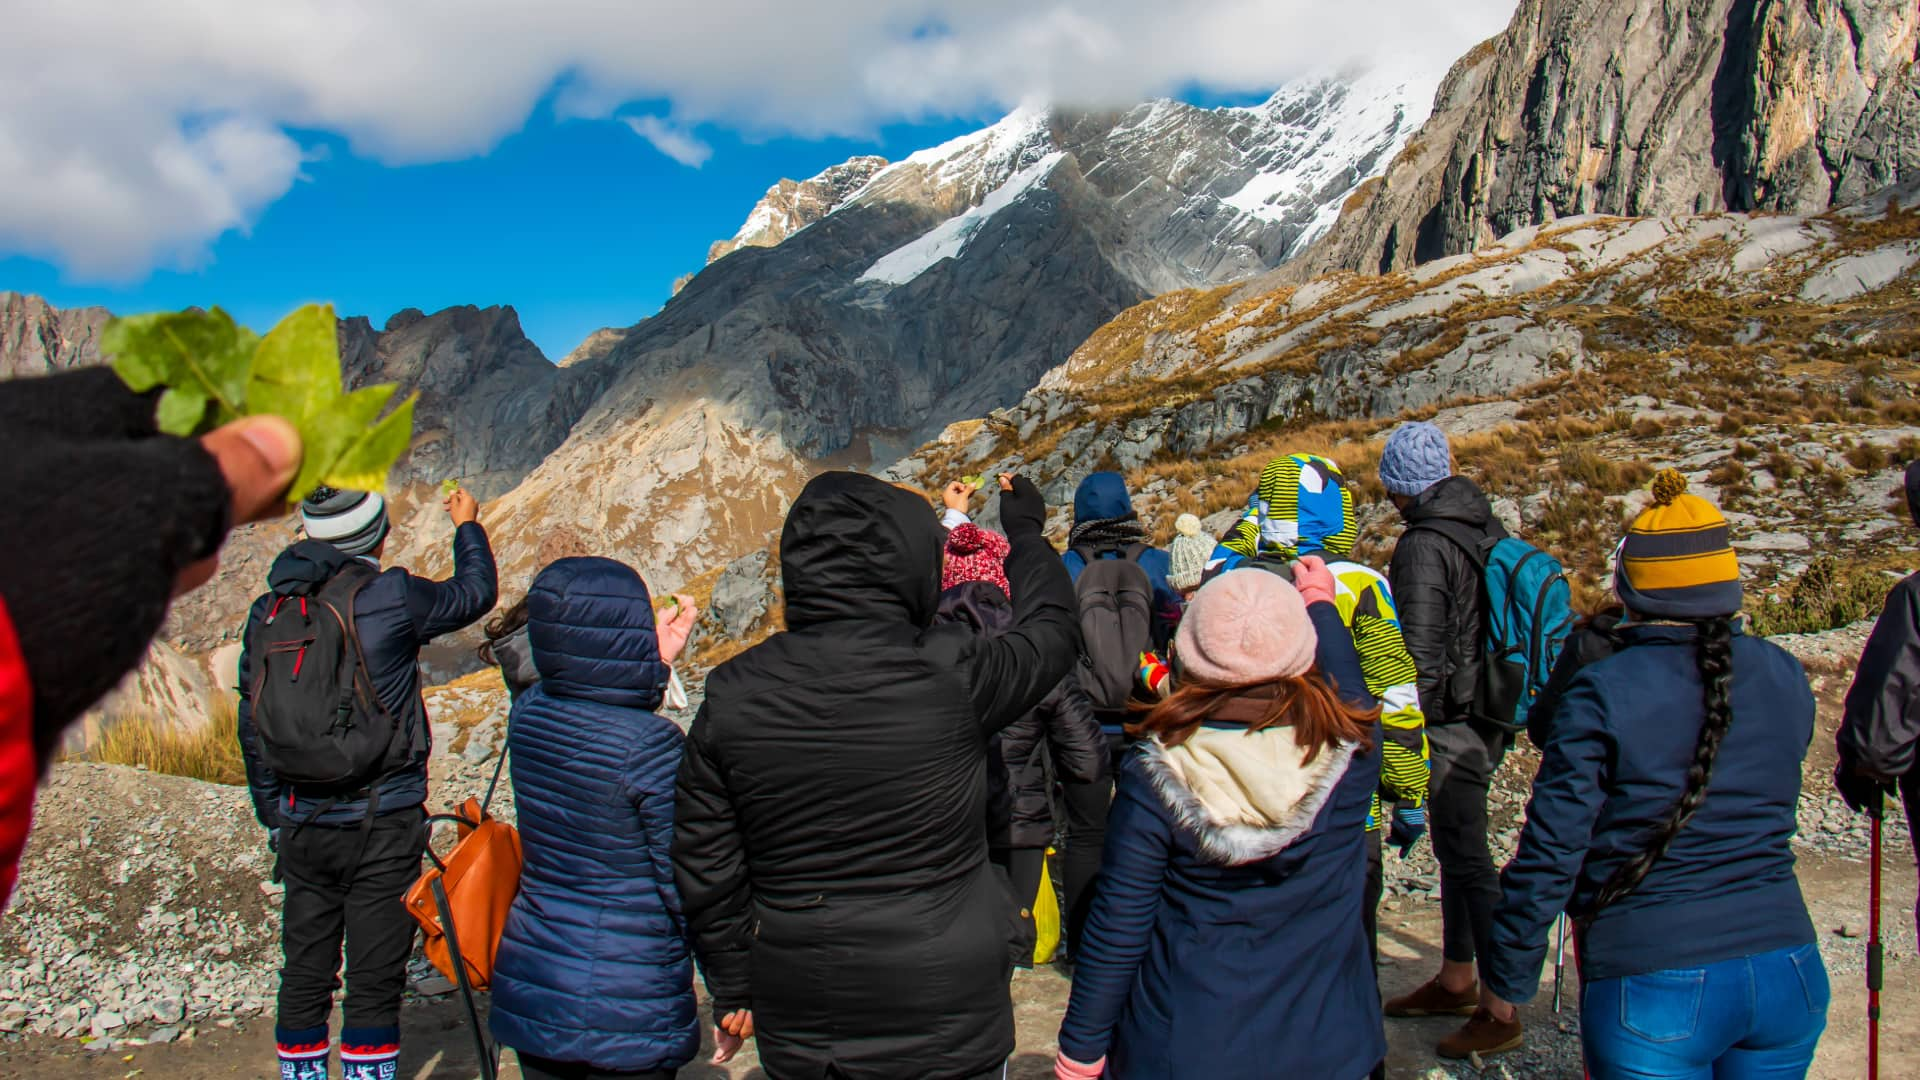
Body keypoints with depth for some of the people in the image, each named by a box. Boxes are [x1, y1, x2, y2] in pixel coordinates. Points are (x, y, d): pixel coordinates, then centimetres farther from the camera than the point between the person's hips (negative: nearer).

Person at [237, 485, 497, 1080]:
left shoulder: (268, 613, 3)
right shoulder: (392, 599, -13)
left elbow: (253, 730, 10)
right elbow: (474, 592, 6)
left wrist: (274, 820, 21)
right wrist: (468, 526, 24)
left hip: (302, 828, 5)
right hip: (383, 824, -5)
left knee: (304, 977, 15)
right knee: (374, 981, 5)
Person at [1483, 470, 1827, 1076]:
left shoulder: (1603, 692, -15)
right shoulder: (1786, 677, 0)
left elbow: (1551, 853, -14)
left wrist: (1506, 976, -2)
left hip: (1654, 986, -5)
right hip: (1789, 973, 5)